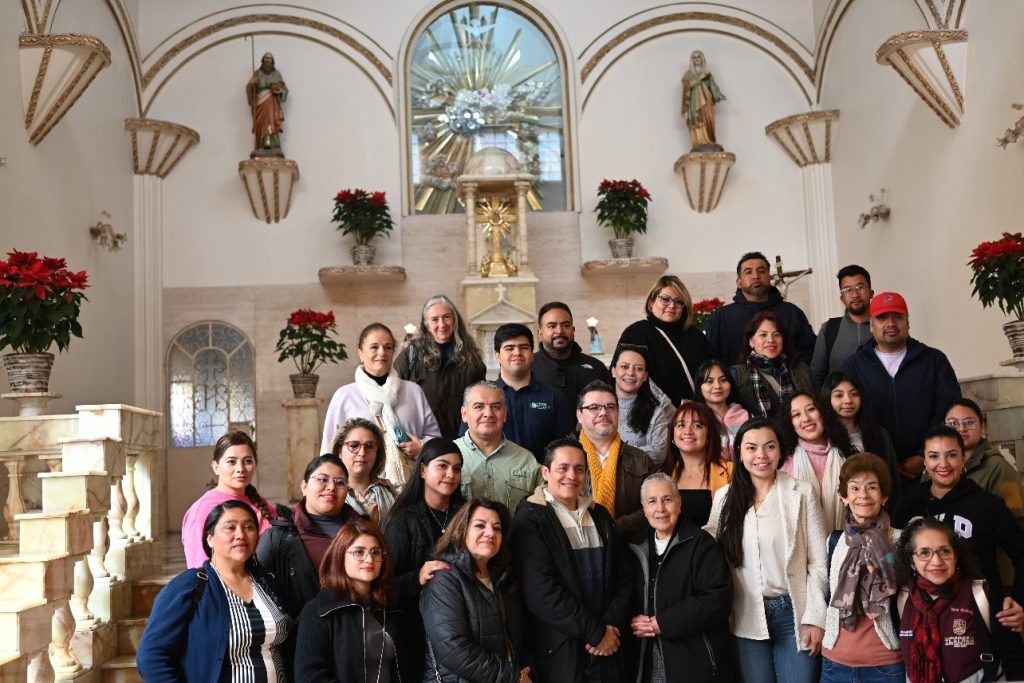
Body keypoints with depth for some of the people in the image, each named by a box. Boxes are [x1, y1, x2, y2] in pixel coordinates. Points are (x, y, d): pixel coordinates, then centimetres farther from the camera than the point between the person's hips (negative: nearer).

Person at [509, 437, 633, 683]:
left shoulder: (599, 515, 11)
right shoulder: (530, 520, -9)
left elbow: (623, 574, 8)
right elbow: (541, 592, -17)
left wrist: (612, 625, -8)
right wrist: (595, 632, -13)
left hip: (607, 649, 5)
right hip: (558, 651, -5)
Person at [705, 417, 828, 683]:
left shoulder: (801, 492, -5)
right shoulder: (725, 497, 3)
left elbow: (817, 561, -4)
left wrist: (816, 617, -7)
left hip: (793, 612, -2)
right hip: (747, 618, 3)